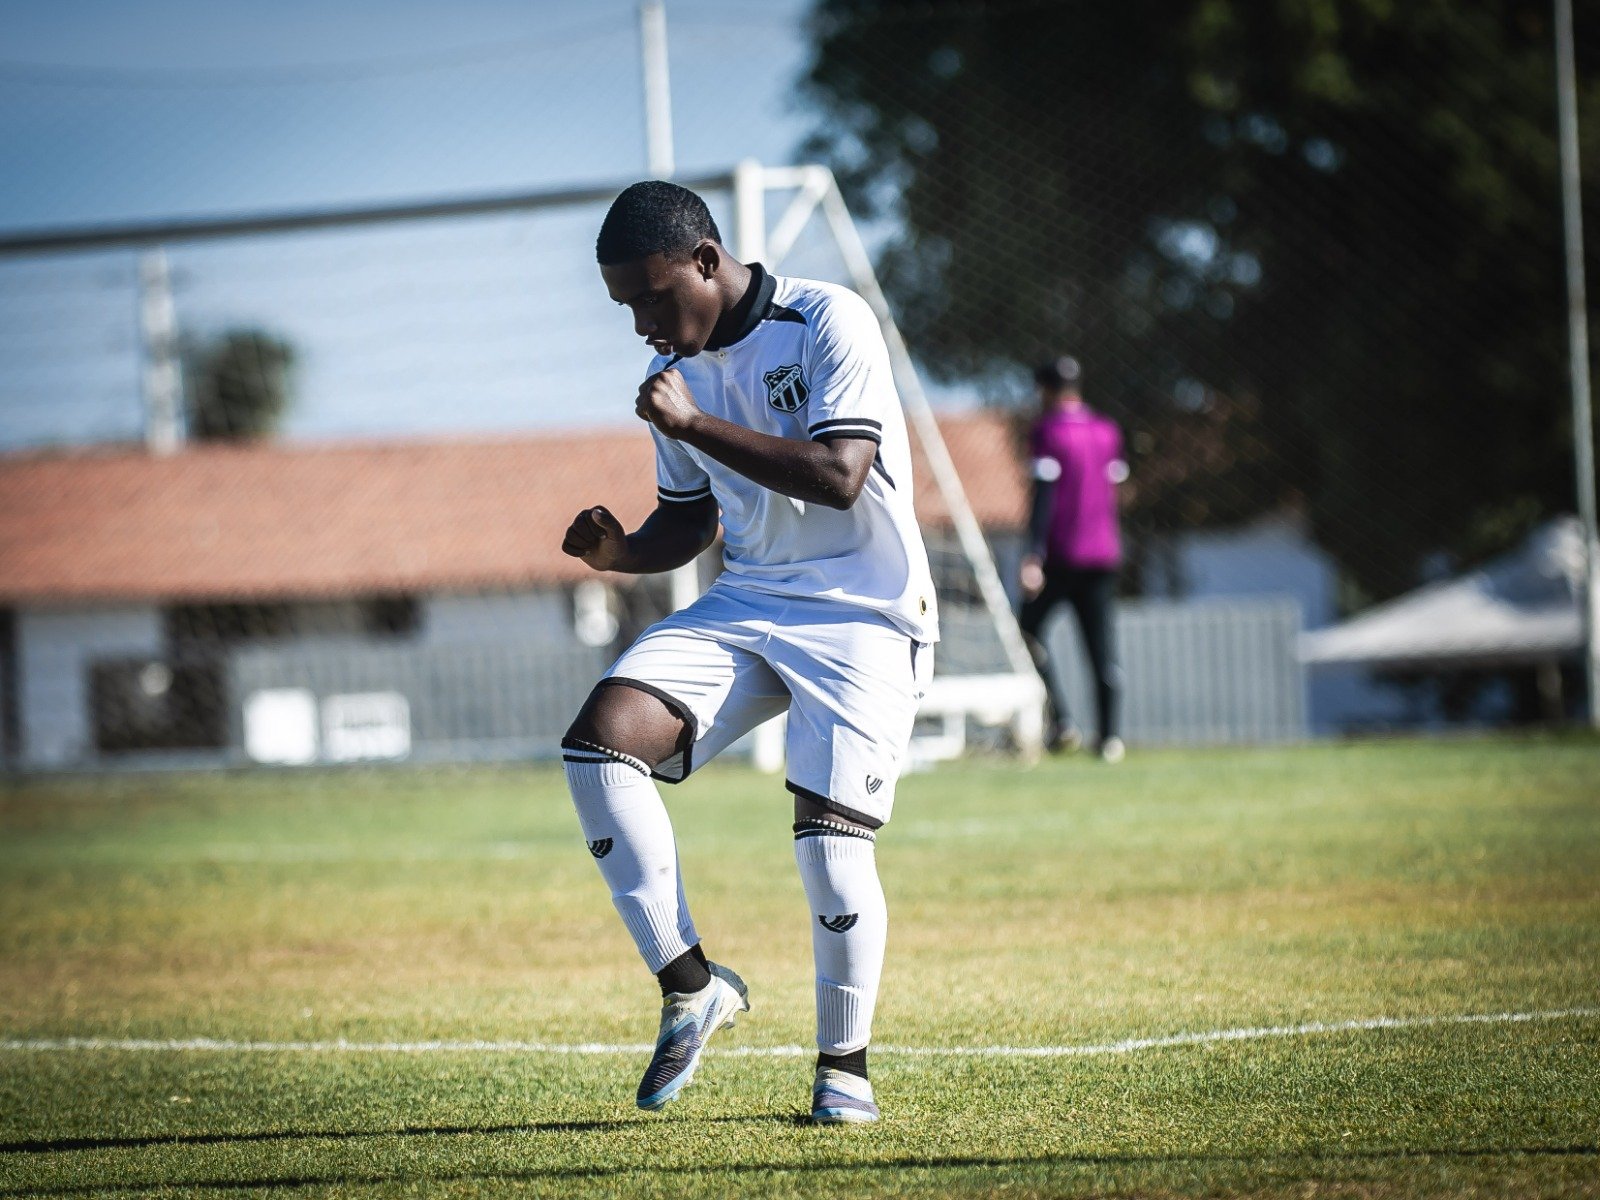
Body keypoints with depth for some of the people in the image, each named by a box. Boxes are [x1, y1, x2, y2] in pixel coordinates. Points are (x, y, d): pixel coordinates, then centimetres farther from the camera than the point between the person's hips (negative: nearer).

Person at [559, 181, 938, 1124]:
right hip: (744, 606, 6)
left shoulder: (827, 323, -12)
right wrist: (620, 552, -3)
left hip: (862, 614, -6)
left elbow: (839, 477, -23)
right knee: (599, 741, -18)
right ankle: (691, 985, -9)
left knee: (830, 838, -19)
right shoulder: (681, 366, 9)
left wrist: (695, 425, -24)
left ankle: (845, 1063, 4)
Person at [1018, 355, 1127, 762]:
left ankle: (1062, 722, -8)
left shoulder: (1048, 430, -7)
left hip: (1061, 555, -5)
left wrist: (1033, 557, -20)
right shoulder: (1107, 431, 12)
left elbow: (1044, 496, -15)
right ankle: (1109, 737, -1)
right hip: (1104, 553, 5)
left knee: (1029, 630, 6)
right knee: (1101, 648, 5)